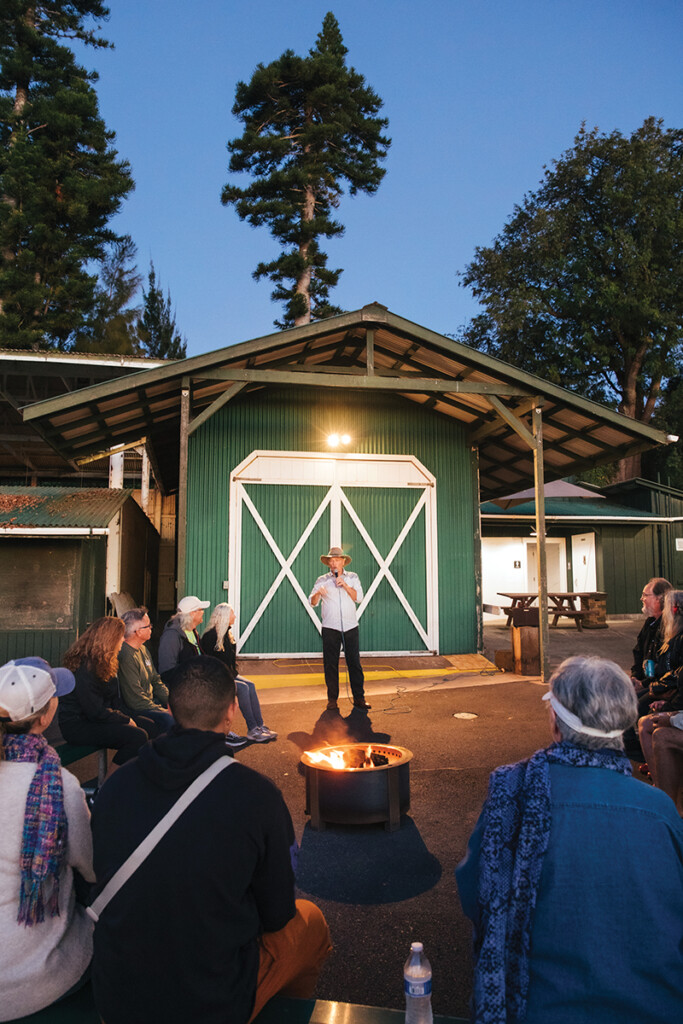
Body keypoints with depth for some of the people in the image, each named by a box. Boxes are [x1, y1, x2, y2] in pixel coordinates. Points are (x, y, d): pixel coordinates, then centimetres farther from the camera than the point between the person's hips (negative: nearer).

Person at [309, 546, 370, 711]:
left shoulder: (352, 577, 10)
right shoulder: (322, 580, 7)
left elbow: (359, 598, 0)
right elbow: (312, 602, -1)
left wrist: (345, 585, -12)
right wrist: (318, 594, -24)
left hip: (350, 626, 0)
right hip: (330, 628, 0)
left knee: (354, 662, 0)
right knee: (330, 664, 1)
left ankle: (359, 698, 8)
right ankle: (332, 698, 12)